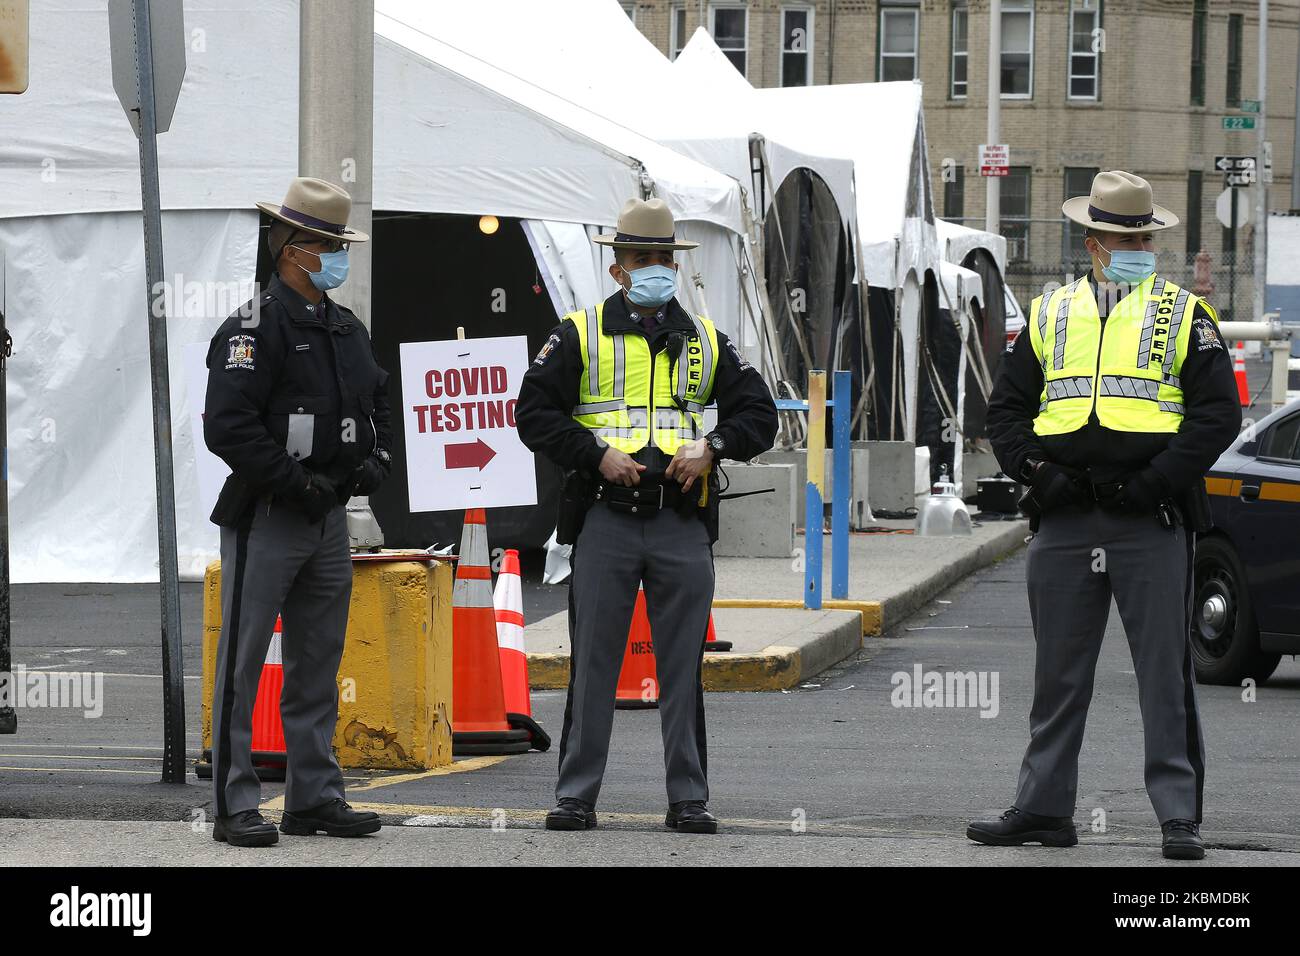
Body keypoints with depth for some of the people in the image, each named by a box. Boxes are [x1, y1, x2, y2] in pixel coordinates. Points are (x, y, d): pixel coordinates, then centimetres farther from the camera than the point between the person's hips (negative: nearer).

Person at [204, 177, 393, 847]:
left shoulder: (348, 330, 14)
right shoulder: (255, 328, -12)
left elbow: (378, 402, 26)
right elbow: (228, 427, -20)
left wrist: (375, 459, 6)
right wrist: (294, 482, -20)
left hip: (330, 519, 8)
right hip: (265, 518, -8)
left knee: (318, 666, 12)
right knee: (242, 666, -5)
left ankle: (315, 798, 20)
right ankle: (235, 808, -4)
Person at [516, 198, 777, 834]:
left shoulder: (705, 341, 14)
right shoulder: (579, 335, 6)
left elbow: (758, 413, 13)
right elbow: (535, 413, 1)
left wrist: (711, 446, -6)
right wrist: (596, 452, -12)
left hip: (684, 525, 2)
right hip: (604, 523, -2)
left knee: (682, 667, 4)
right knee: (593, 663, 1)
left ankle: (689, 799, 9)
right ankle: (576, 795, 7)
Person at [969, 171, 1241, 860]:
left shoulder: (1184, 316, 6)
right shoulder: (1051, 314, 15)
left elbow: (1217, 412, -2)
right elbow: (1006, 407, 14)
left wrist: (1156, 481, -12)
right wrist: (1037, 471, -3)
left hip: (1151, 522, -3)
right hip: (1065, 521, 3)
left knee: (1165, 673, -3)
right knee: (1058, 673, 10)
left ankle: (1179, 816, 0)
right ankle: (1043, 809, 17)